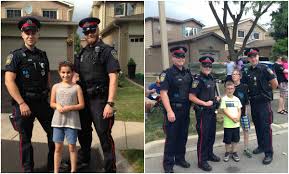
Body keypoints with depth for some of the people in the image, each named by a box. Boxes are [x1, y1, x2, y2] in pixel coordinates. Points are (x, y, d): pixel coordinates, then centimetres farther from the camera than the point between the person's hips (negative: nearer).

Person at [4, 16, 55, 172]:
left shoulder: (43, 55, 10)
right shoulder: (16, 55, -5)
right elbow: (9, 81, -13)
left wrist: (50, 97, 8)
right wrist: (22, 103, -19)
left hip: (43, 102, 5)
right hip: (24, 103, -5)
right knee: (25, 138, 8)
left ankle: (53, 165, 27)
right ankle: (28, 169, 26)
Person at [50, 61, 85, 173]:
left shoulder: (76, 87, -2)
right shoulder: (56, 87, 4)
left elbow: (81, 105, -2)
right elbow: (52, 103, 9)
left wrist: (70, 107, -17)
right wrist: (57, 106, -12)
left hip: (72, 121, -2)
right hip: (58, 120, 2)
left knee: (72, 147, 7)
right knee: (58, 147, 9)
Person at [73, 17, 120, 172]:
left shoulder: (107, 50, -8)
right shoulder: (82, 53, 12)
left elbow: (113, 78, -15)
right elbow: (75, 75, 17)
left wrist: (110, 103, -22)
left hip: (100, 100, -7)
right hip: (83, 99, 7)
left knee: (104, 134, -4)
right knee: (83, 132, 20)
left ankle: (110, 168, 12)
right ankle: (83, 160, 42)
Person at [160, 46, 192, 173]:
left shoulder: (188, 72, 11)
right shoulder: (167, 73, -10)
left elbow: (192, 90, 19)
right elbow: (163, 93, -16)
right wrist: (169, 111, -22)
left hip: (186, 110, 6)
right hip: (173, 110, -6)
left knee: (183, 136, 15)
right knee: (171, 137, 2)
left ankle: (180, 158, 32)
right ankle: (168, 163, 15)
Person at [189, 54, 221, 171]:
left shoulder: (211, 78, 10)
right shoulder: (198, 79, -15)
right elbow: (191, 97, -19)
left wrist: (216, 97, 6)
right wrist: (205, 103, -20)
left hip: (212, 111, 8)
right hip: (202, 112, -8)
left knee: (212, 134, 19)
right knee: (203, 136, -2)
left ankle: (209, 154, 37)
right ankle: (202, 161, 8)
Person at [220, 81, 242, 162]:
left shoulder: (236, 99, 7)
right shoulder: (224, 99, -6)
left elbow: (239, 110, 6)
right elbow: (224, 110, -10)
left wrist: (238, 118, -11)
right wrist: (232, 118, -17)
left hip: (236, 123, 4)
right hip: (228, 124, -3)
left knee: (235, 139, 12)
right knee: (227, 140, 6)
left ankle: (234, 152, 26)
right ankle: (227, 152, 22)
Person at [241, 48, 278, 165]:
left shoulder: (264, 69, -9)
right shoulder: (246, 71, 6)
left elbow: (275, 84, -9)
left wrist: (267, 92, 3)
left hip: (264, 102, -6)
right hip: (253, 102, 6)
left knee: (265, 127, -4)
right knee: (257, 126, 16)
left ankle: (268, 153, 3)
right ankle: (261, 146, 32)